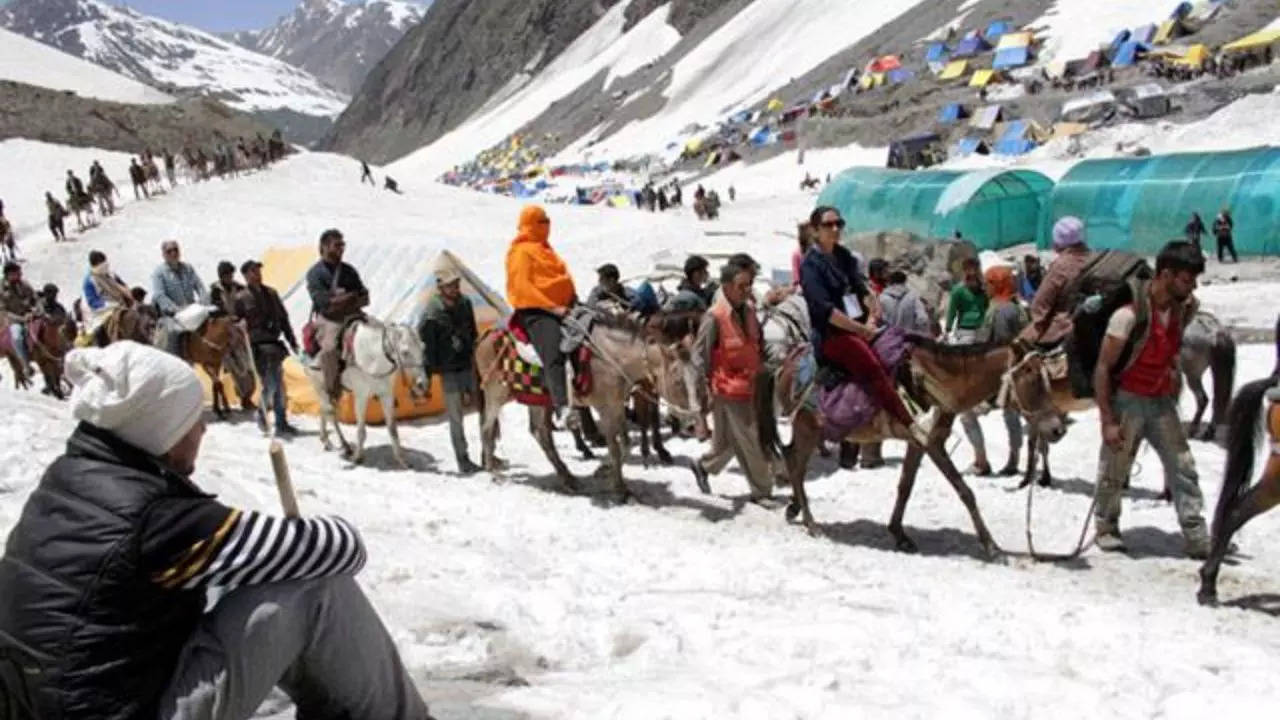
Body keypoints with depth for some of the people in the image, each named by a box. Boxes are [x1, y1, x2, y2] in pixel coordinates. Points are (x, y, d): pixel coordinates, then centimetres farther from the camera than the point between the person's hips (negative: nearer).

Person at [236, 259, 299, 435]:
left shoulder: (271, 293, 10)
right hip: (258, 347, -5)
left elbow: (283, 319, 15)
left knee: (279, 386, 9)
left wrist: (292, 342, 13)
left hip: (274, 344, 5)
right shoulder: (240, 298, -3)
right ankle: (262, 414, 13)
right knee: (270, 384, -9)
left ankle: (281, 424, 17)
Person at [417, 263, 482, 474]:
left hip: (469, 366, 5)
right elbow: (426, 346, -13)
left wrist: (477, 357, 18)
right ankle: (463, 461, 9)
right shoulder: (432, 315, -16)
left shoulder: (465, 304, 0)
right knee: (456, 417, -1)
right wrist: (426, 376, -13)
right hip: (449, 371, -5)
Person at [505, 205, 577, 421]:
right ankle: (562, 406, -43)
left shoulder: (544, 249, 26)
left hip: (562, 307, 10)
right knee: (554, 353, -29)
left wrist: (574, 301, 14)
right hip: (536, 312, -10)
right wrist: (552, 307, -19)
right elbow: (522, 286, -14)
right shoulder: (521, 251, -3)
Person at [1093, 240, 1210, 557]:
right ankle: (1106, 527, 27)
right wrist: (1107, 421, -20)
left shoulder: (1185, 308, -3)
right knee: (1114, 472, 7)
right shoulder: (1130, 314, -22)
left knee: (1183, 467, 2)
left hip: (1161, 400, 6)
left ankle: (1197, 537, 7)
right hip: (1127, 400, -6)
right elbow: (1102, 369, -19)